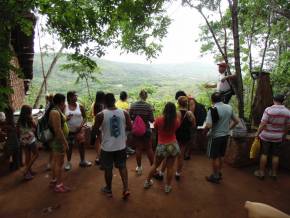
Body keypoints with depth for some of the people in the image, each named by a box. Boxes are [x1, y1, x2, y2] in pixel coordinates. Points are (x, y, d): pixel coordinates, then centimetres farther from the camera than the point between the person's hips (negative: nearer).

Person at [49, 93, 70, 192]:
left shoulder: (57, 110, 8)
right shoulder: (55, 112, -23)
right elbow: (58, 130, -26)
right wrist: (65, 142, -23)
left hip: (57, 140, 11)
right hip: (58, 141, -11)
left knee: (55, 160, 21)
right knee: (59, 162, -1)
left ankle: (54, 180, 36)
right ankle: (59, 185, 11)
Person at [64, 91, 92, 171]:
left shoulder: (80, 106, -3)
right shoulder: (65, 107, -5)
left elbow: (84, 117, 0)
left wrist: (81, 125, -14)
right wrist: (66, 118, -21)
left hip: (79, 130, 1)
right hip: (69, 130, -1)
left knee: (81, 145, 8)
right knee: (69, 146, 10)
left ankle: (82, 161, 25)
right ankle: (68, 162, 27)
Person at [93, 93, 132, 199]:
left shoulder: (100, 115, -16)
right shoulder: (124, 113, -9)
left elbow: (95, 130, -7)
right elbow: (130, 127, -2)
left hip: (107, 147, -2)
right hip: (121, 146, 2)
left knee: (108, 169, 17)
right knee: (122, 167, 20)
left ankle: (108, 189, 35)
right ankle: (126, 189, 19)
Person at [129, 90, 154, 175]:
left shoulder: (133, 105, -6)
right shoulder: (148, 106, -13)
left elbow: (129, 117, -1)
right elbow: (151, 120, -12)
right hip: (146, 130, -1)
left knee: (138, 149, 13)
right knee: (149, 149, 13)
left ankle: (139, 168, 25)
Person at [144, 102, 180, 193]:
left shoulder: (159, 120, -14)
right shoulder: (176, 121, -9)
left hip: (161, 146, 0)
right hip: (173, 145, 1)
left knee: (155, 165, 18)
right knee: (170, 167, 12)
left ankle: (147, 182, 33)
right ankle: (167, 186, 24)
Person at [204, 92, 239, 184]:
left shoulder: (213, 110, -21)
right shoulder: (229, 107, -1)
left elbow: (208, 125, -29)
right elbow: (236, 121, 8)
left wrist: (205, 129, -9)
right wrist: (228, 128, 16)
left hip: (215, 136, -7)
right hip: (225, 135, 7)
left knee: (214, 157, 9)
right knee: (221, 155, 22)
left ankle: (215, 176, 23)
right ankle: (219, 173, 38)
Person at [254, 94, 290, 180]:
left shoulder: (269, 110, -16)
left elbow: (263, 124, -19)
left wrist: (257, 133, -9)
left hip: (266, 136, -3)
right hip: (278, 137, 3)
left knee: (264, 154, 6)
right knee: (275, 155, 13)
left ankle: (261, 173, 14)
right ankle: (274, 173, 24)